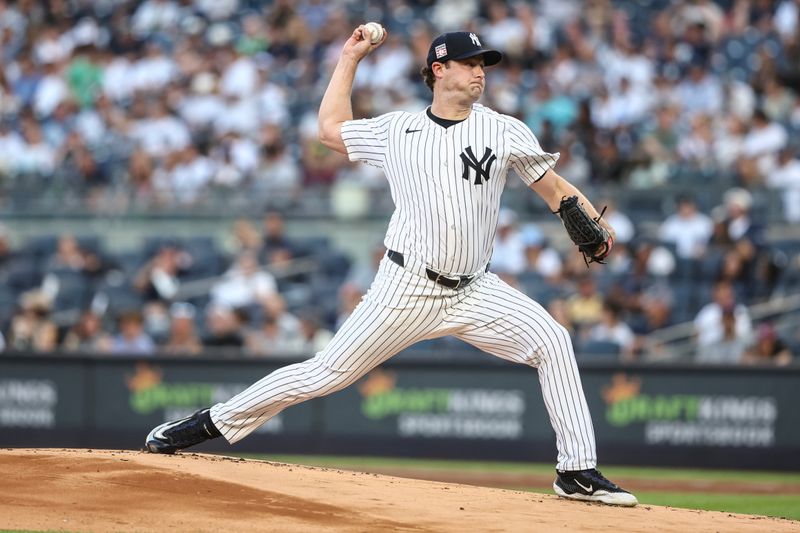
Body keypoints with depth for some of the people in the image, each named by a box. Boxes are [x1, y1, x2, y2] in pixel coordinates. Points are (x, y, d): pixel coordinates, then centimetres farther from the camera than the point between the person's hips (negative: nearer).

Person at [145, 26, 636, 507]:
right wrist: (350, 59, 21)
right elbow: (331, 129, 20)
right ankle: (214, 422, 9)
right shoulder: (396, 130, 5)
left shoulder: (504, 130, 2)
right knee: (328, 373, -4)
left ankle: (578, 472, -12)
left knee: (553, 341, -17)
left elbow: (555, 189, 1)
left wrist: (591, 224, -18)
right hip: (407, 288, -1)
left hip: (475, 291, 1)